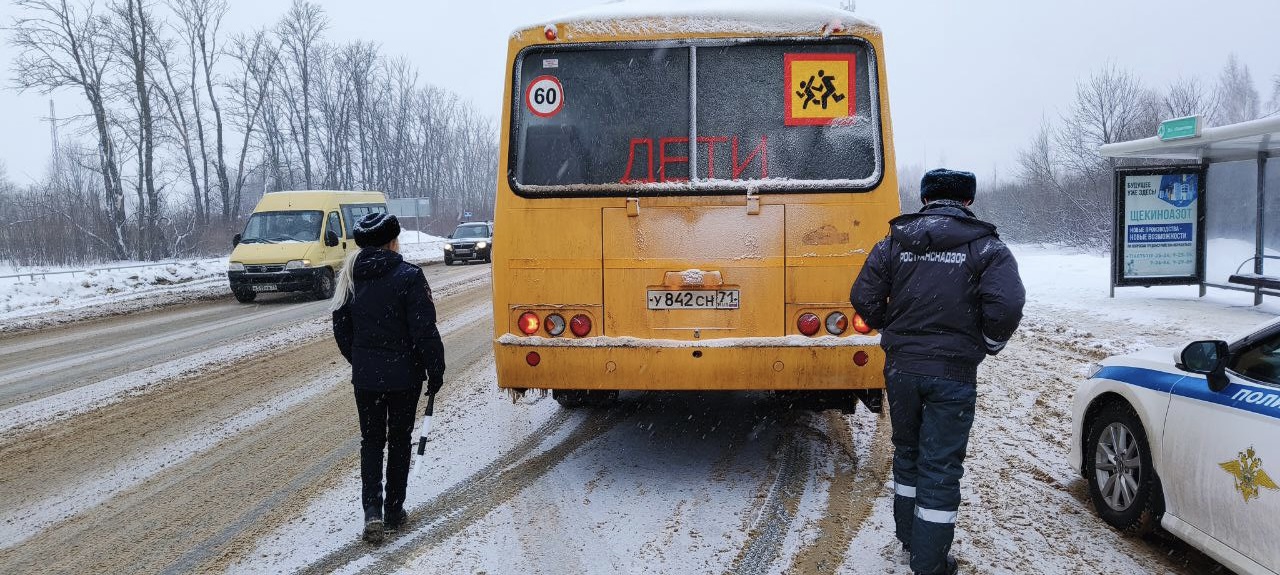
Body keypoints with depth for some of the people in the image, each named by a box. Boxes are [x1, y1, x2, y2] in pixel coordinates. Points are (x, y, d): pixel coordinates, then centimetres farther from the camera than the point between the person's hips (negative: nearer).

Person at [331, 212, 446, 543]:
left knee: (371, 441, 13)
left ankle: (372, 510, -2)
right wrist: (436, 371, -7)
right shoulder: (409, 276, -15)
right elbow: (424, 330, -17)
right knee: (399, 440, 12)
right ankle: (394, 511, 21)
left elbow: (341, 329, 8)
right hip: (404, 375, -3)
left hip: (365, 376, 3)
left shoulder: (350, 278, 1)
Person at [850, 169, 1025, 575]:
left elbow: (864, 297, -1)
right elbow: (1007, 305, -17)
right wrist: (989, 344, 1)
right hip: (953, 373, -3)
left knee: (907, 452, 21)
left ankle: (909, 538, 35)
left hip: (900, 368, 3)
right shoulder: (986, 246, -5)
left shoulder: (894, 242, 2)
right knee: (941, 465, 5)